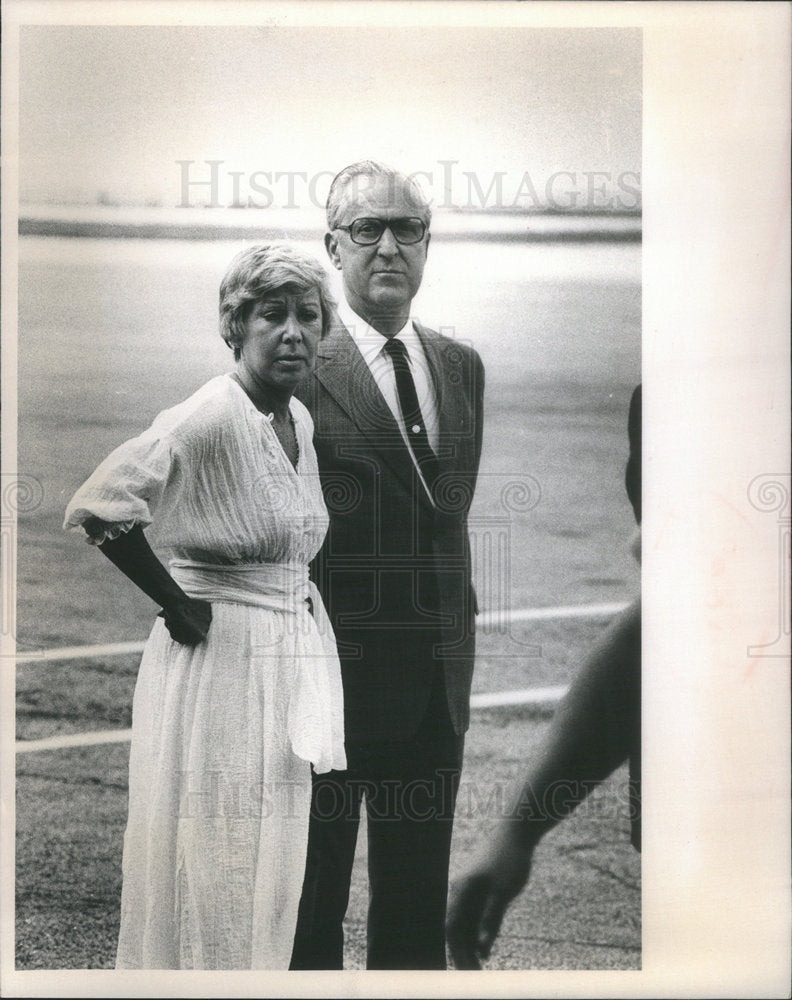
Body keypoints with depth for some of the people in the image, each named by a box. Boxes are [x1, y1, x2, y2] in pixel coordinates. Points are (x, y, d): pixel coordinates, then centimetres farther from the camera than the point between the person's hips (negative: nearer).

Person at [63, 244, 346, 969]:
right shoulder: (210, 418, -18)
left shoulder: (299, 419, 7)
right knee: (210, 881, 2)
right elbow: (96, 509, -27)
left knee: (268, 883, 16)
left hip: (291, 662, 8)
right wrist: (179, 606, -18)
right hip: (221, 660, -8)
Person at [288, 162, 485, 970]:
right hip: (335, 680, -6)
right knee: (312, 905, 7)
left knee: (417, 905, 15)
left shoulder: (462, 367, 11)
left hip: (439, 681, 6)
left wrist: (458, 637, 11)